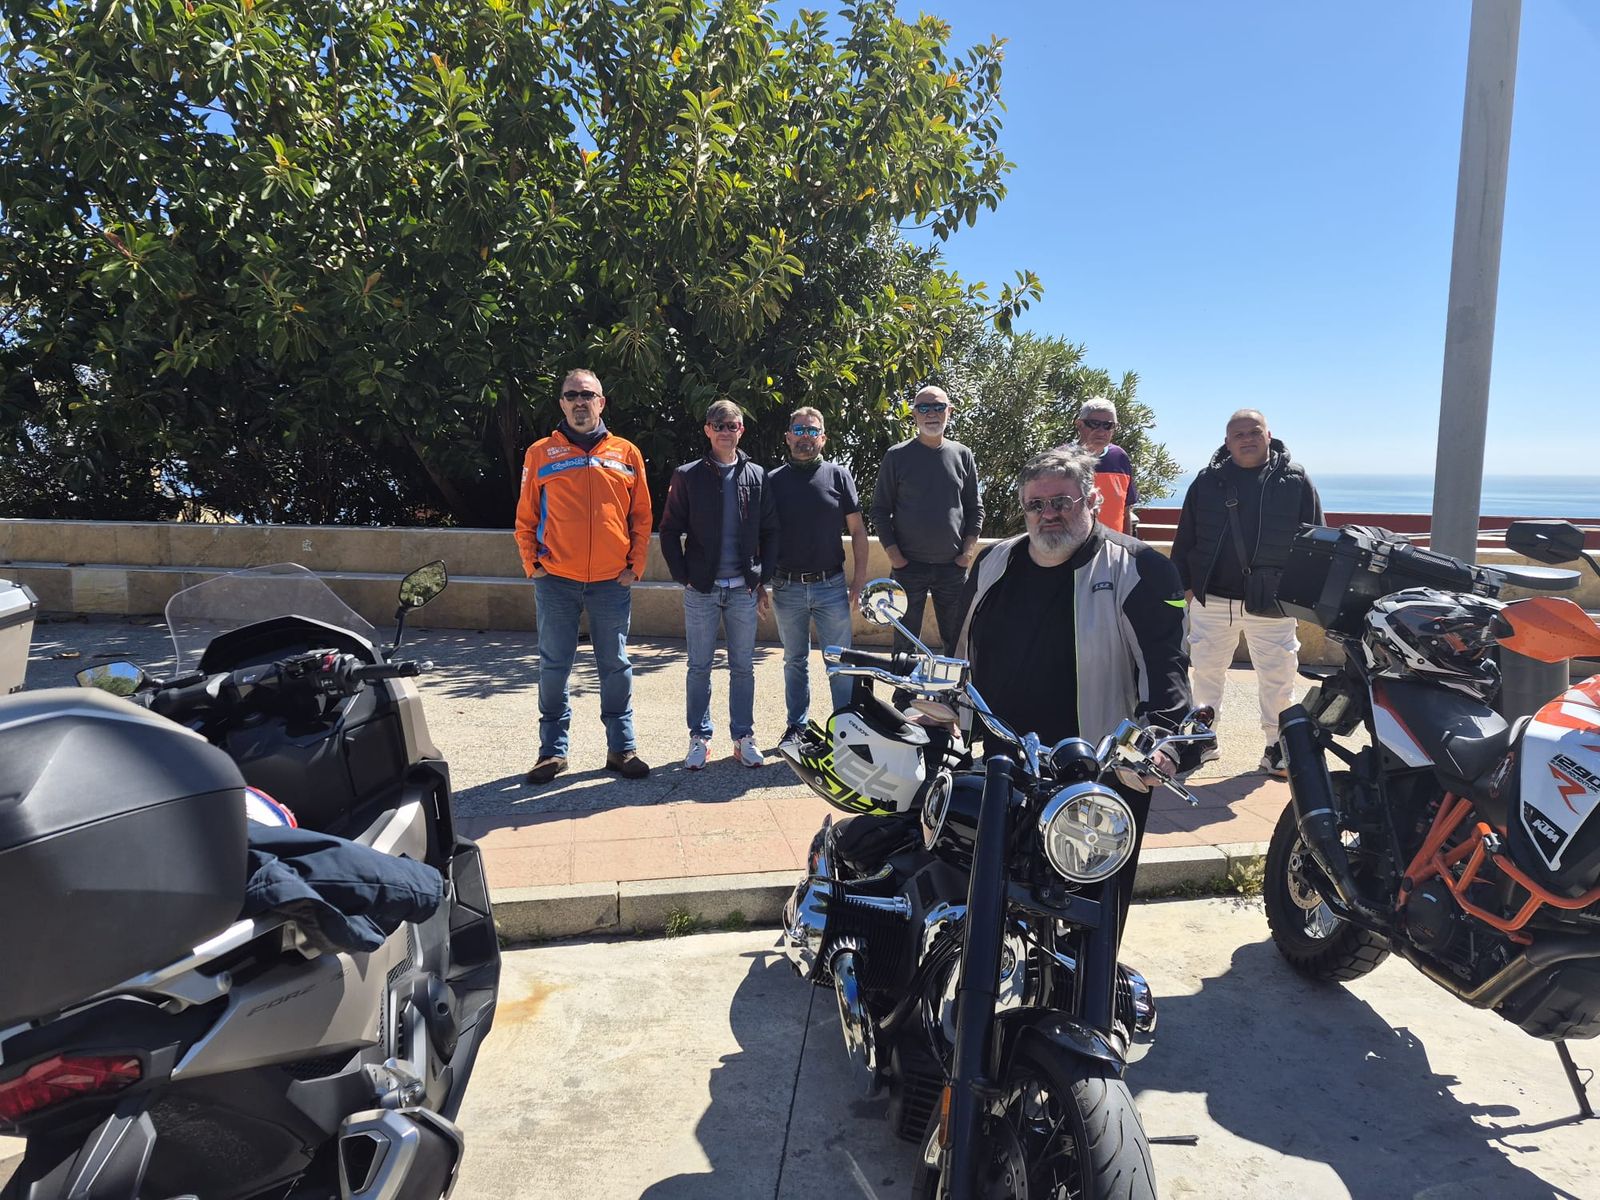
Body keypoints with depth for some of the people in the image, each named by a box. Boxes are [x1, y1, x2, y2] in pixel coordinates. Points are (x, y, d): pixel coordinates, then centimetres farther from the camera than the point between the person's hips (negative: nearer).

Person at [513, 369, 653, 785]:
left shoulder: (627, 454, 7)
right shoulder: (540, 454, 5)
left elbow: (642, 517, 9)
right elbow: (525, 518, 7)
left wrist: (635, 564, 1)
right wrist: (533, 564, -2)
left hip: (612, 582, 1)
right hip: (556, 582, 0)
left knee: (616, 668, 7)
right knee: (553, 668, 6)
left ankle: (621, 747, 18)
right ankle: (553, 749, 18)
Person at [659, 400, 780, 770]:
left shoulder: (757, 477, 7)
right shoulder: (688, 476, 2)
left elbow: (769, 532, 9)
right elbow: (670, 530, 3)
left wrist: (764, 579, 2)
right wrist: (683, 576, -5)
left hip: (744, 588, 1)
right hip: (701, 589, -1)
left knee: (743, 667, 7)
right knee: (699, 667, 6)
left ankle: (743, 738, 17)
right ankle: (699, 737, 16)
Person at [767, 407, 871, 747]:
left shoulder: (838, 475, 3)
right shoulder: (773, 480, 5)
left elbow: (858, 531, 3)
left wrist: (859, 579, -3)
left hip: (831, 585, -1)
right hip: (787, 588, 1)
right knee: (794, 661, 13)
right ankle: (797, 725, 24)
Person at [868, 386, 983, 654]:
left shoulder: (962, 455, 7)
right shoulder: (897, 456, 0)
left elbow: (975, 507, 11)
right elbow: (880, 510, 2)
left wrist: (969, 550, -1)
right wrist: (893, 554, -6)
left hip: (953, 566, 2)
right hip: (908, 565, -1)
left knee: (957, 640, 8)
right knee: (905, 642, 5)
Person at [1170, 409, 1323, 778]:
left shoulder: (1295, 480, 1)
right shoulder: (1207, 481, 3)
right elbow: (1185, 537, 7)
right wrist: (1185, 582, 4)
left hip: (1273, 604, -1)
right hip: (1212, 600, 1)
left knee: (1277, 678, 7)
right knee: (1207, 672, 14)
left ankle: (1277, 747, 22)